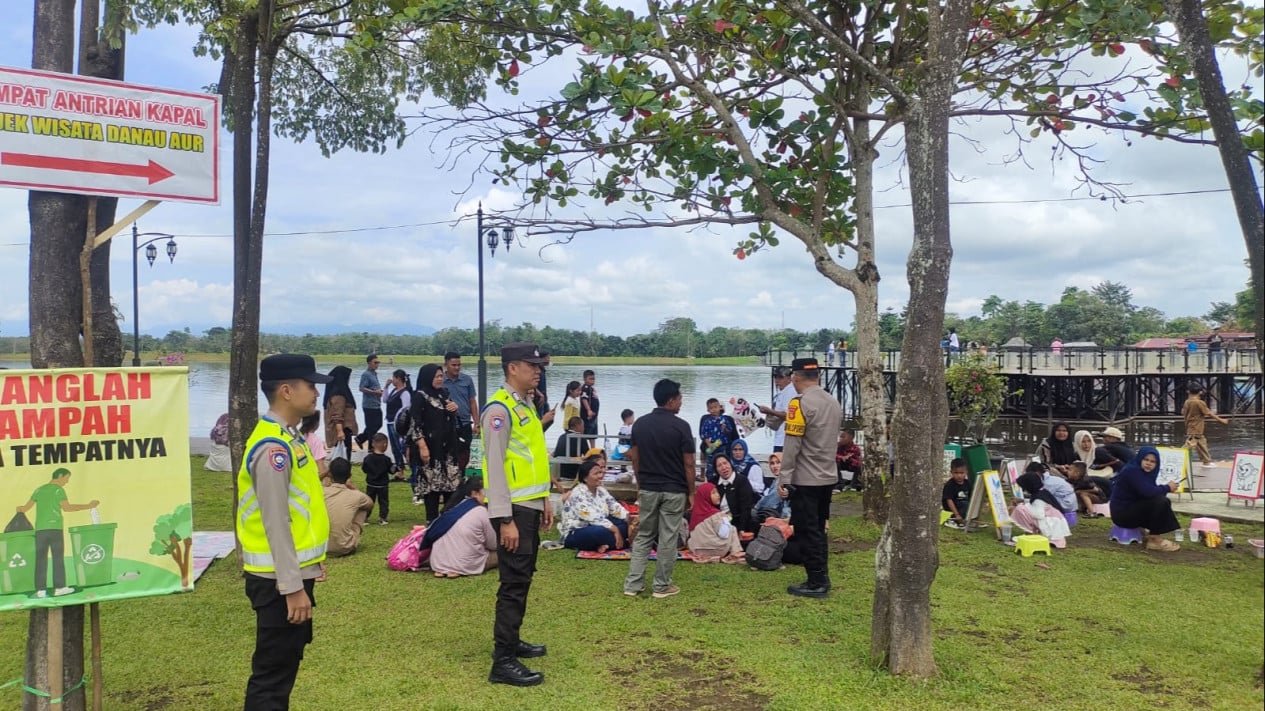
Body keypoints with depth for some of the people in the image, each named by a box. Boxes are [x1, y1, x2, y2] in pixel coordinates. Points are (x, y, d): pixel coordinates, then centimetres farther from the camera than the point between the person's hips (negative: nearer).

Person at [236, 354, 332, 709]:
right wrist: (292, 587, -21)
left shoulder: (289, 437, 10)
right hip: (279, 578, -10)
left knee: (286, 662, 19)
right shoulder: (273, 447, -21)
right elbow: (275, 523, -22)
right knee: (272, 671, 0)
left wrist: (310, 561, 21)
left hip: (293, 571, 10)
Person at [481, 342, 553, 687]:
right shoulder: (499, 409, -16)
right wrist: (505, 519, -21)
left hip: (530, 505, 9)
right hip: (513, 508, -9)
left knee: (522, 578, 17)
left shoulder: (527, 406, 13)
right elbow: (495, 467, -19)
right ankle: (503, 661, -1)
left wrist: (545, 499, 19)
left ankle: (511, 640, 30)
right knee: (514, 583, -6)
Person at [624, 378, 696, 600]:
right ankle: (662, 586, 12)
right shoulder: (681, 426, -13)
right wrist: (691, 492, -1)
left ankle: (633, 584, 10)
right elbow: (688, 464, -11)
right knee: (667, 539, 5)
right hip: (674, 490, -4)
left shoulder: (640, 423, 1)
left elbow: (635, 458, 6)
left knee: (643, 537, 13)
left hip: (647, 489, 4)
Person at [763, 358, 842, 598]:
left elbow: (792, 445, -18)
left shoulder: (800, 403, -16)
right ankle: (822, 577, 22)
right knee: (818, 530, 17)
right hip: (828, 477, 8)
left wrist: (784, 478, -14)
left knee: (807, 532, 0)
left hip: (805, 480, -8)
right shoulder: (833, 402, 9)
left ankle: (816, 583, 3)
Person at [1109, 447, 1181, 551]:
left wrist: (1164, 488, -17)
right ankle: (1155, 539, -11)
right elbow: (1147, 492, -29)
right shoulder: (1132, 471, -18)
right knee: (1160, 502, -21)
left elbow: (1152, 491, 4)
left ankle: (1154, 534, 12)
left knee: (1164, 501, 7)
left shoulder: (1146, 472, 10)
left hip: (1132, 509, 10)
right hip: (1122, 513, -10)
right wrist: (1167, 488, -15)